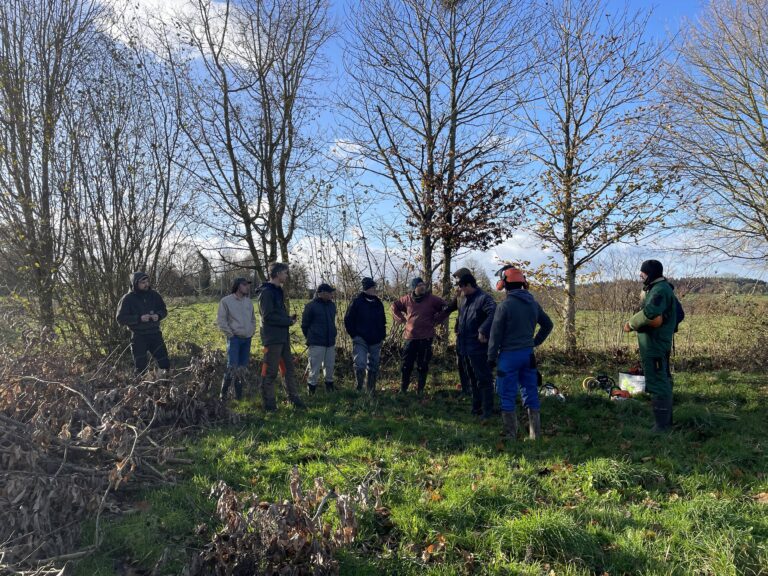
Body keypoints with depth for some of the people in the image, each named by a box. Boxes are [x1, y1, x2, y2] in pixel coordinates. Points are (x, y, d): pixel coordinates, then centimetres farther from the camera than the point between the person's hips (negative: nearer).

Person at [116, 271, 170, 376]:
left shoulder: (154, 295, 4)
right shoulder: (127, 299, -8)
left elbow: (164, 310, 14)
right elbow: (120, 318, -10)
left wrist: (158, 315, -9)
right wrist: (139, 318, -21)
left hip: (155, 334, 3)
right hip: (138, 337, -3)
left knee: (164, 361, 7)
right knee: (141, 367, 2)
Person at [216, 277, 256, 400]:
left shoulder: (249, 302, 11)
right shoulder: (226, 301, -6)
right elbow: (221, 320, -7)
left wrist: (252, 331, 10)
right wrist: (230, 334, -10)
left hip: (247, 339, 5)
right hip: (234, 338, -5)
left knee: (242, 368, 8)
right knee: (232, 367, -11)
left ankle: (239, 394, 16)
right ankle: (223, 393, 2)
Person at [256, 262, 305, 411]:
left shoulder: (278, 291, 16)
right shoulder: (266, 292, -14)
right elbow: (268, 316, -20)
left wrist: (289, 318, 2)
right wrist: (288, 321, -12)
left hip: (283, 337, 9)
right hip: (272, 338, -9)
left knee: (289, 368, 13)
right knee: (270, 372, -1)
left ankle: (294, 397, 22)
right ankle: (269, 403, 8)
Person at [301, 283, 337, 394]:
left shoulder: (332, 305, 11)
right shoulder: (311, 305, -9)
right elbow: (304, 324, -2)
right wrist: (309, 338, 5)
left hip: (330, 342, 6)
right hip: (316, 343, -6)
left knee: (330, 366, 12)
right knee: (315, 368, -3)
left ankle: (330, 386, 26)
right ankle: (311, 389, 8)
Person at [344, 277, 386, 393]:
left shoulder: (378, 303, 9)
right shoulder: (357, 302, -6)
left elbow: (383, 321, 20)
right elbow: (348, 320, -4)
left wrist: (382, 335, 11)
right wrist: (354, 335, -7)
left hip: (375, 341, 5)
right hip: (361, 340, -5)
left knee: (373, 367, 11)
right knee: (360, 364, -17)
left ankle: (371, 390, 24)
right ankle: (359, 388, 1)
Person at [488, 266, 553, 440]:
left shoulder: (505, 305, -14)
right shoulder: (533, 303, 5)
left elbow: (496, 334, -11)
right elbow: (548, 325, 15)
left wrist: (491, 357, -4)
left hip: (509, 354, -6)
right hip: (528, 354, 6)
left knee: (508, 395, 3)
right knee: (530, 393, 13)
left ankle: (510, 434, 8)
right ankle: (535, 434, 19)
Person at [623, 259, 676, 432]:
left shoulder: (659, 290, -17)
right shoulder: (661, 288, 17)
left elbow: (650, 314, -33)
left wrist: (631, 324, -18)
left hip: (654, 345, -11)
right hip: (658, 343, 11)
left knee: (657, 384, -8)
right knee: (662, 382, 17)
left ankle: (661, 426, -5)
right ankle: (666, 420, 28)